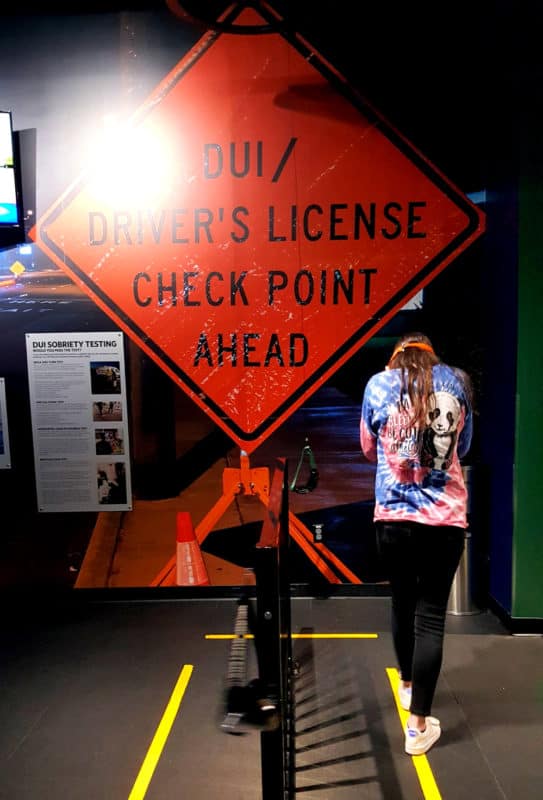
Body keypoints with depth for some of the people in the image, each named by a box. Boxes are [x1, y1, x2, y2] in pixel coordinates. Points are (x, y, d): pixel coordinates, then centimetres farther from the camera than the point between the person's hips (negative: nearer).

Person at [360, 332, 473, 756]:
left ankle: (407, 685, 42)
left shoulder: (378, 384, 4)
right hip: (445, 517, -1)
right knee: (431, 616, 5)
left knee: (403, 603, 20)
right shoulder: (456, 382, 7)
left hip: (393, 516, 1)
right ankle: (418, 726, 10)